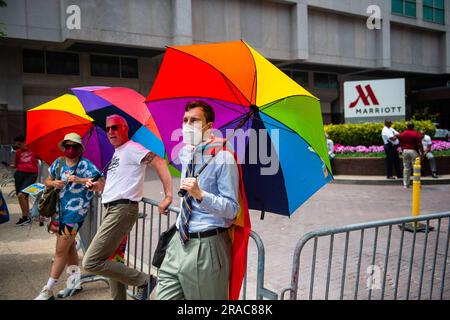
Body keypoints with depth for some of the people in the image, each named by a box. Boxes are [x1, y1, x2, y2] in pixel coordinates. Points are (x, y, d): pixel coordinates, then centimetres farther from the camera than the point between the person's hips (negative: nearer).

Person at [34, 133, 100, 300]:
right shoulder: (58, 162, 7)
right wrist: (53, 183, -7)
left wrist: (80, 180, -29)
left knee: (61, 251, -3)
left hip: (75, 211, -6)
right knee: (69, 245, 17)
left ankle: (47, 291, 7)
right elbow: (47, 181, 15)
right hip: (59, 209, 6)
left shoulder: (85, 164, -10)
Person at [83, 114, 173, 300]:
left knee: (91, 263, -13)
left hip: (122, 209, -10)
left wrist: (168, 196, -31)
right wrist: (98, 186, 10)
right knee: (108, 260, 16)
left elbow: (159, 162, -22)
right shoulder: (116, 153, 20)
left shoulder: (131, 148, -9)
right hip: (112, 210, 10)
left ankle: (143, 281, -5)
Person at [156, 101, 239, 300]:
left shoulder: (223, 158, -15)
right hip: (179, 241, 6)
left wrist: (201, 194, -29)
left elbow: (232, 209, -18)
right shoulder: (184, 153, 7)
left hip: (206, 247, -6)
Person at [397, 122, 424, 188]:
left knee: (406, 168, 9)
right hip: (413, 151, -4)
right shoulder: (416, 134, -7)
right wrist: (422, 153, -5)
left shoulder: (402, 134, 5)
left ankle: (405, 184, 9)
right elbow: (420, 144, -9)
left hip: (405, 151, 4)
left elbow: (401, 144, 10)